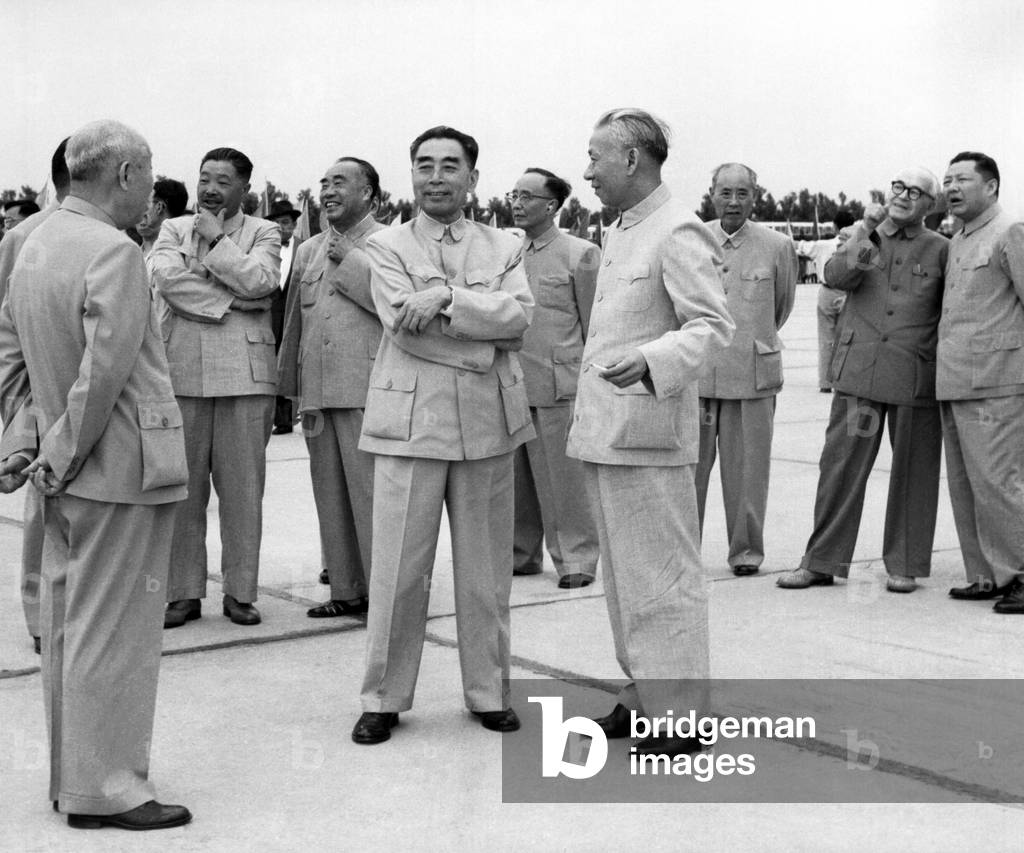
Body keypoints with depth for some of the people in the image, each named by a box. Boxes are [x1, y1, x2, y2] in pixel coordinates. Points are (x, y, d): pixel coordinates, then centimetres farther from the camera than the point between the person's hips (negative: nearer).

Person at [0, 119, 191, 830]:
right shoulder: (114, 252, -19)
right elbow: (104, 373, -24)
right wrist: (64, 456, -13)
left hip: (69, 475, 9)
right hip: (121, 468, -9)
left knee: (66, 624, 15)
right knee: (114, 631, -1)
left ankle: (70, 774, 26)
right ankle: (104, 791, 7)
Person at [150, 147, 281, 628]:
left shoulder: (263, 233, 10)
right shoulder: (174, 229, 14)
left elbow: (259, 280, -10)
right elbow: (165, 277, -7)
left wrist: (216, 238, -3)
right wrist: (229, 299, -9)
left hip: (244, 372, -1)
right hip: (182, 371, 1)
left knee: (242, 487, 2)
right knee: (183, 485, 4)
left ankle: (240, 592, 11)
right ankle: (183, 592, 13)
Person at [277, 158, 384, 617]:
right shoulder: (308, 251, 20)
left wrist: (348, 260, -13)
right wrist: (293, 385, 18)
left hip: (367, 389, -7)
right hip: (317, 391, 7)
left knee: (371, 493, -6)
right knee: (330, 495, 10)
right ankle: (345, 589, 19)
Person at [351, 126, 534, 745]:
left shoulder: (504, 248, 12)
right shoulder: (387, 247, 6)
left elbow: (519, 315, -5)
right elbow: (403, 323, -9)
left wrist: (446, 298, -15)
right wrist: (481, 343, -10)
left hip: (487, 421, 2)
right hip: (411, 420, -2)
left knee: (486, 566, 8)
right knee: (398, 568, -1)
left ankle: (489, 692, 20)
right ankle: (384, 698, 11)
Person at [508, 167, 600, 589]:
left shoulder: (580, 254, -3)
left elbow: (595, 328, -2)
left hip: (558, 387, -5)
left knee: (564, 477, -1)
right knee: (515, 478, 10)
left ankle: (576, 560, 9)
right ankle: (521, 554, 22)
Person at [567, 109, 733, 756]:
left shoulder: (679, 233, -11)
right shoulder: (619, 234, 18)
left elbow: (713, 325, -18)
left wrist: (651, 361, -33)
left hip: (649, 433, -9)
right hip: (604, 432, 9)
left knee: (662, 576, -4)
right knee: (623, 575, 15)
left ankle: (682, 713, 4)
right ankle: (643, 692, 25)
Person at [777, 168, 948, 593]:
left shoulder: (940, 249, 7)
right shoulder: (858, 235, 12)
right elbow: (836, 276, -6)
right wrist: (866, 229, -11)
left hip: (915, 378, -1)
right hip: (859, 371, 1)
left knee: (912, 471, 5)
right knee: (841, 464, 0)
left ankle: (904, 565, 16)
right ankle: (821, 562, 8)